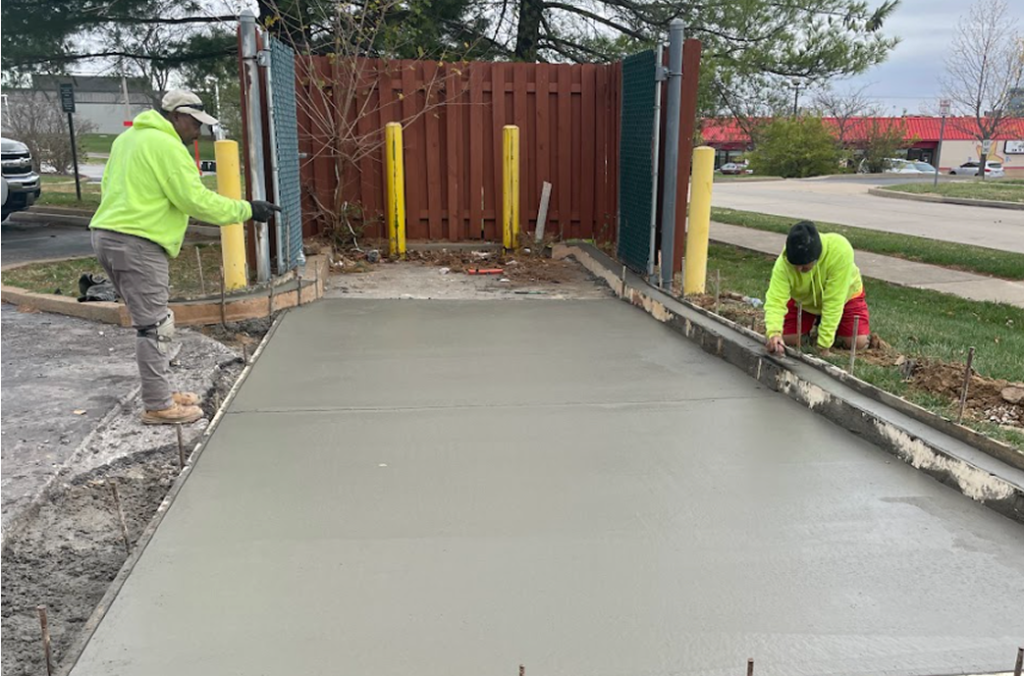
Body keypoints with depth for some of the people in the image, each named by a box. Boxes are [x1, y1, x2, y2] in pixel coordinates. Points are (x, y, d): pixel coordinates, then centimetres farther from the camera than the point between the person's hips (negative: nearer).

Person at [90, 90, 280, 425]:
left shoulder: (127, 138, 19)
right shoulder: (167, 146, -12)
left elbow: (109, 184, 23)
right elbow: (196, 199, -16)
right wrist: (246, 209, -10)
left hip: (107, 235, 10)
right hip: (136, 244, -10)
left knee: (154, 322, 17)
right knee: (154, 327, -4)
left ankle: (161, 393, 26)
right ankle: (158, 406, 2)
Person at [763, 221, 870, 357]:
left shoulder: (840, 250, -41)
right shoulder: (784, 263, -35)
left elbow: (833, 301, -38)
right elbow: (775, 300, -39)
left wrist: (824, 345, -36)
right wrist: (773, 333, -59)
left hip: (843, 295, -1)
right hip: (804, 300, 2)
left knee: (858, 342, -17)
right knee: (786, 339, -11)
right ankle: (814, 322, 19)